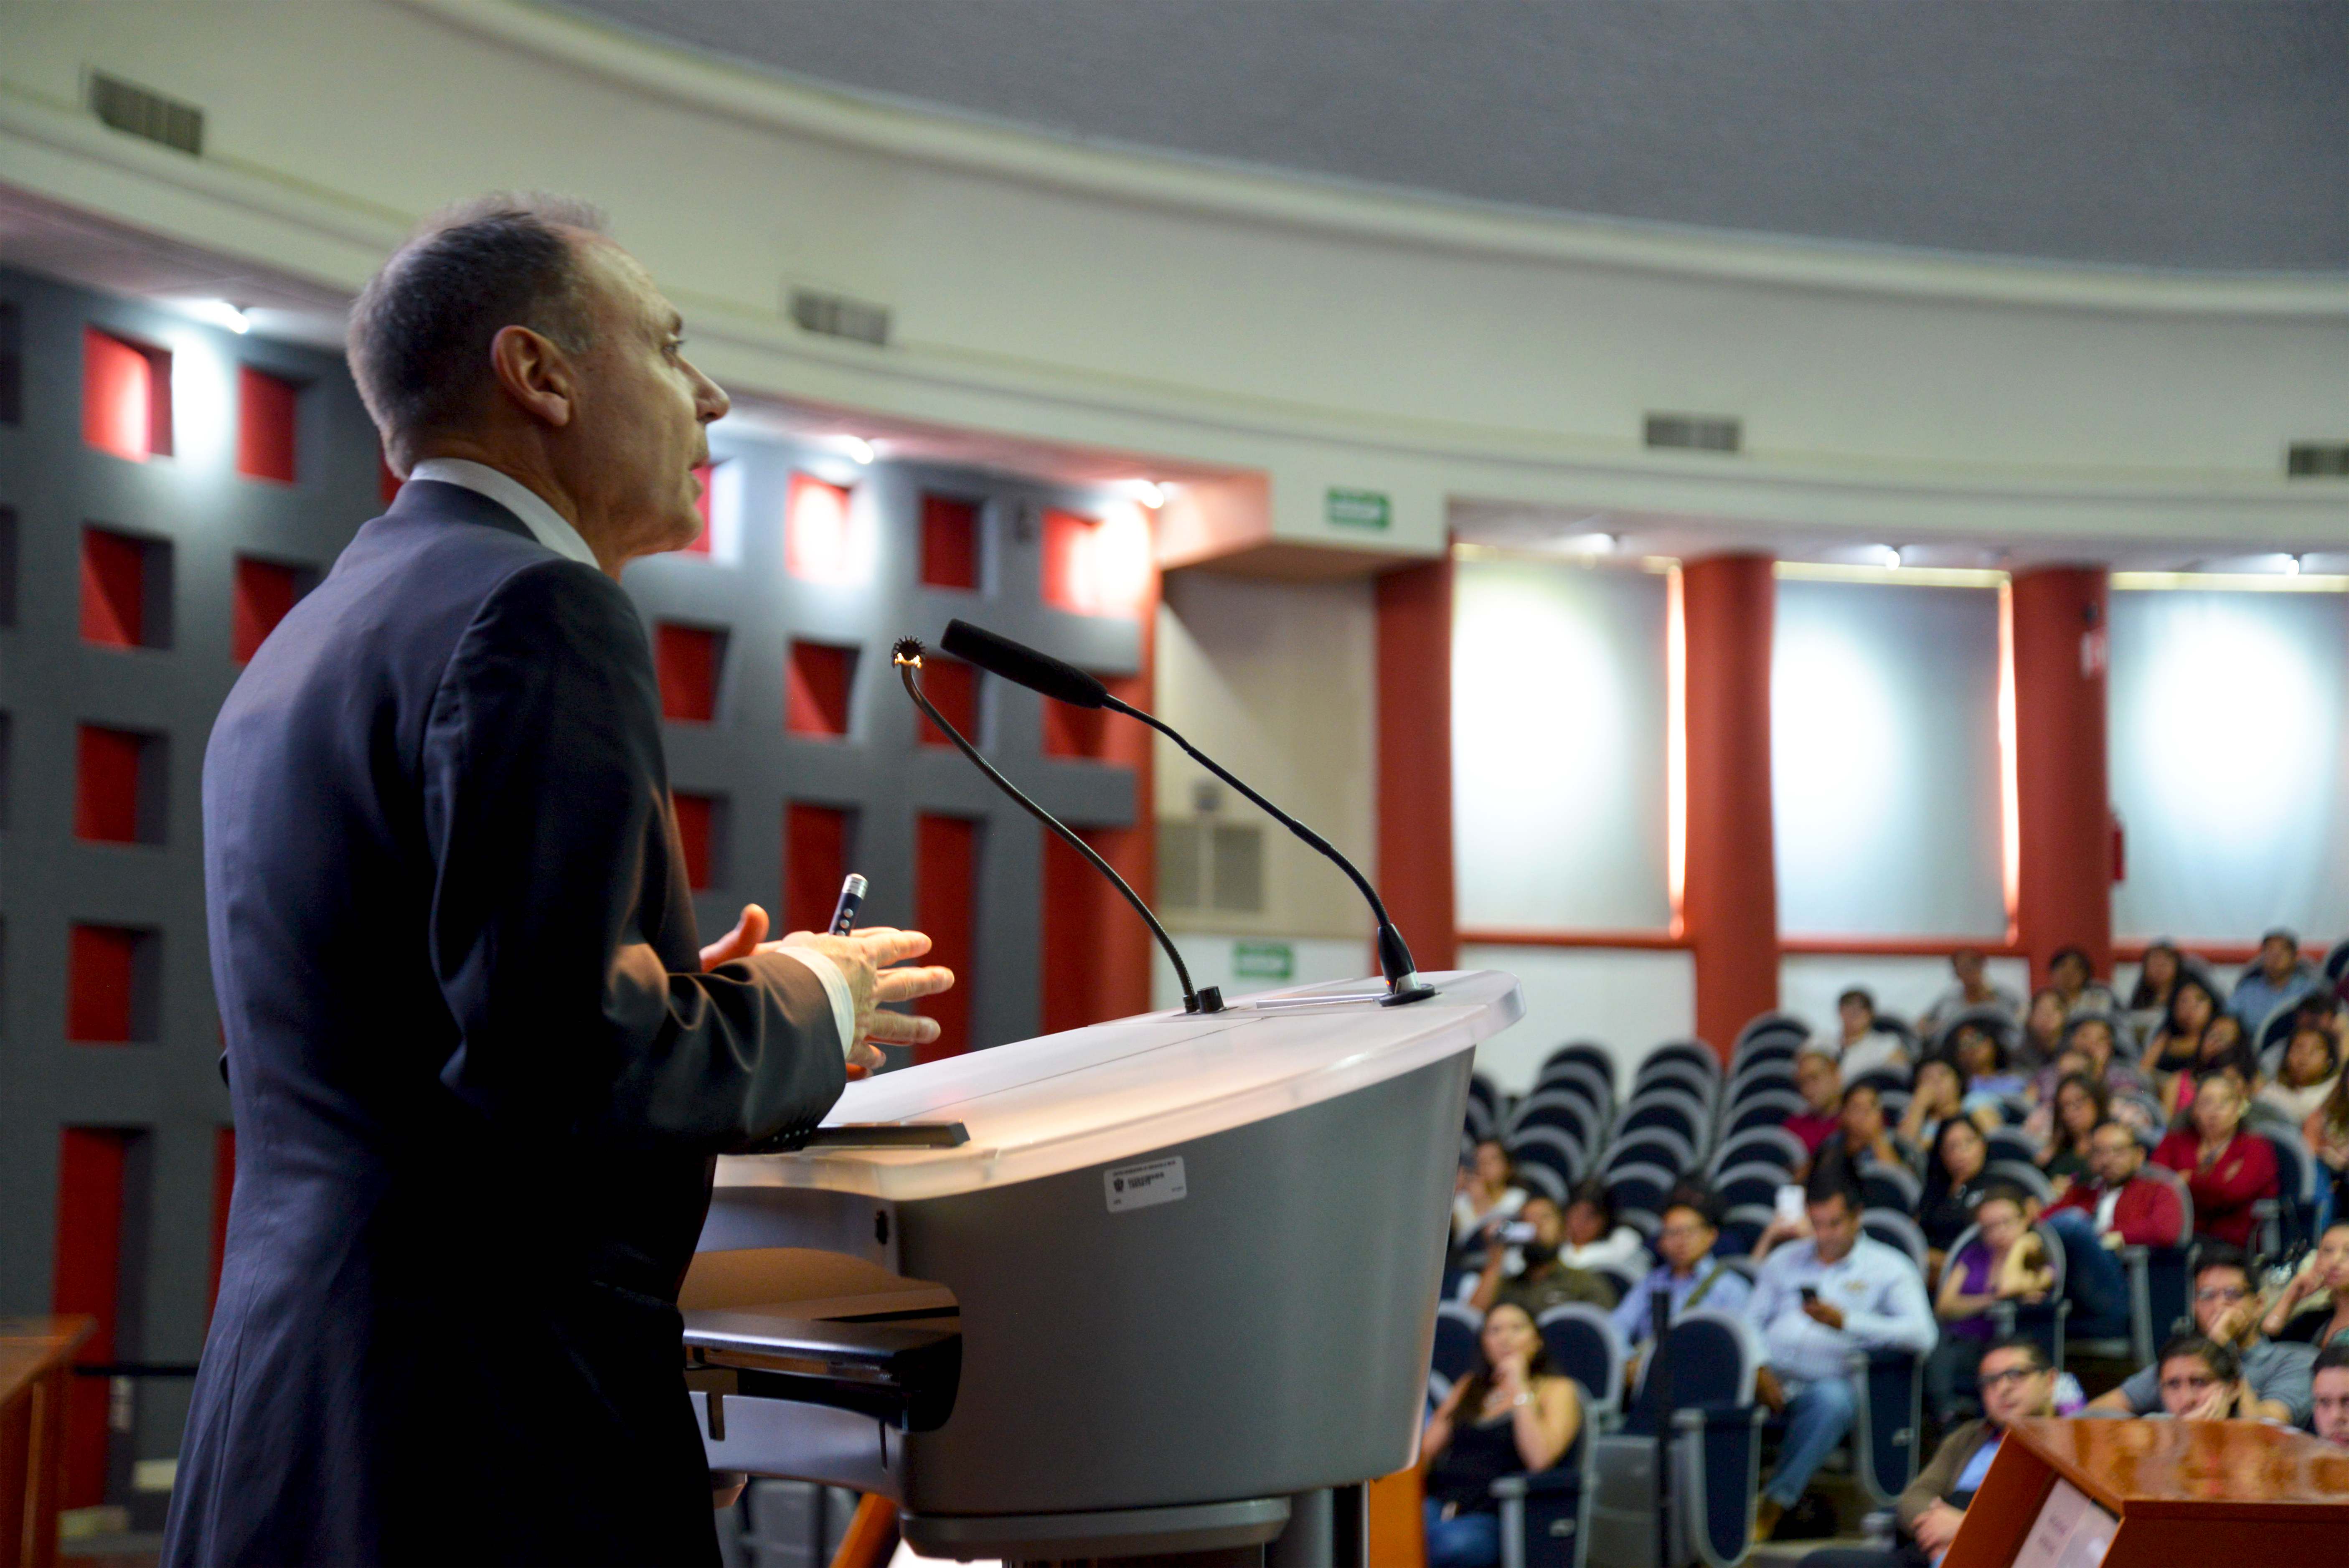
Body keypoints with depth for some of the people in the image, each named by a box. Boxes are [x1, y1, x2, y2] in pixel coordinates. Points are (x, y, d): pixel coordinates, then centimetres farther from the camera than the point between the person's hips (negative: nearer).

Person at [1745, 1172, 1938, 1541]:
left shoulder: (1887, 1268, 12)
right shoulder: (1784, 1261, 25)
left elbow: (1922, 1334, -4)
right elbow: (1749, 1324, 18)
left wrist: (1846, 1322, -13)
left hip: (1828, 1380, -2)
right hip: (1771, 1373, 2)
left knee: (1832, 1398, -39)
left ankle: (1774, 1504, -27)